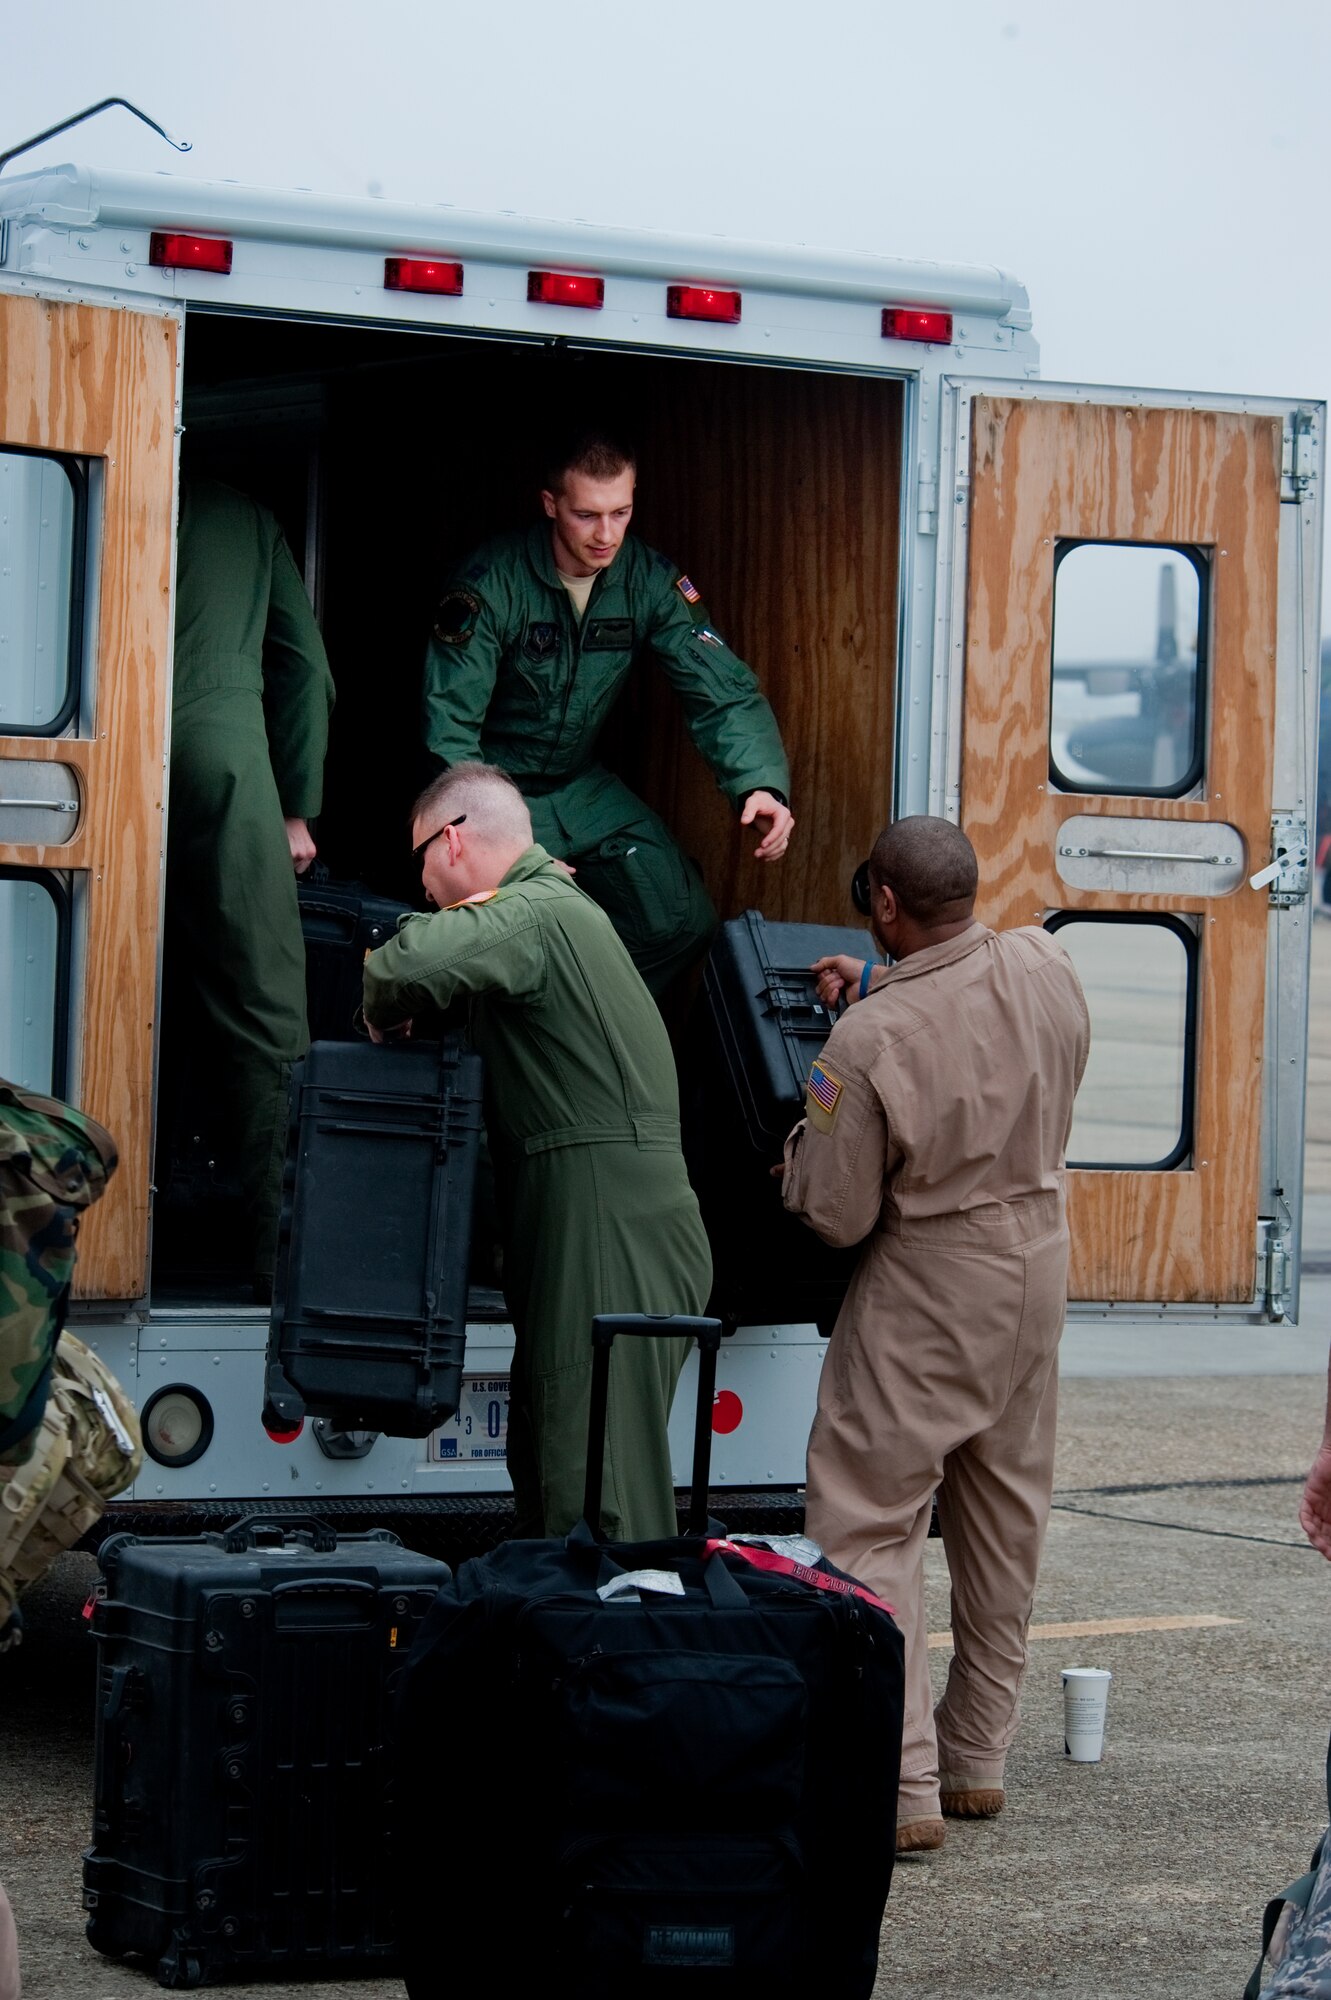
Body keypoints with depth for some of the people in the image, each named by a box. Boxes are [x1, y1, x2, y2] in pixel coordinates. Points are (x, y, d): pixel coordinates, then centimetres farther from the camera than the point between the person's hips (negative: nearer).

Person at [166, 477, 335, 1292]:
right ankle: (279, 1254, -10)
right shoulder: (249, 519, 21)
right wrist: (298, 811, 19)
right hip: (226, 752, 0)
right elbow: (307, 668, 16)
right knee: (267, 1023, -2)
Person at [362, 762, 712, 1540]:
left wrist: (384, 1018, -9)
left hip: (613, 1234, -10)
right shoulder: (555, 907, 23)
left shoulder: (536, 914, -11)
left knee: (594, 1483, -11)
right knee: (544, 1464, 14)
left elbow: (414, 963, -29)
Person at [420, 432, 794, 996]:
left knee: (684, 923, -5)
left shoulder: (649, 581, -8)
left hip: (581, 789, 5)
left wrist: (761, 784, -32)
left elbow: (721, 689, -12)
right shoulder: (493, 583, -21)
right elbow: (450, 722, -23)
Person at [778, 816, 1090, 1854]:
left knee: (871, 1522, -1)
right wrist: (886, 983, 21)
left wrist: (800, 1150, 5)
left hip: (929, 1285, -7)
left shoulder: (869, 1042, -24)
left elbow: (838, 1215, -16)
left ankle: (901, 1787, -6)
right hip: (1038, 1263, 7)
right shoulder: (1045, 966, -7)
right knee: (1003, 1517, 16)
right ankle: (977, 1758, 26)